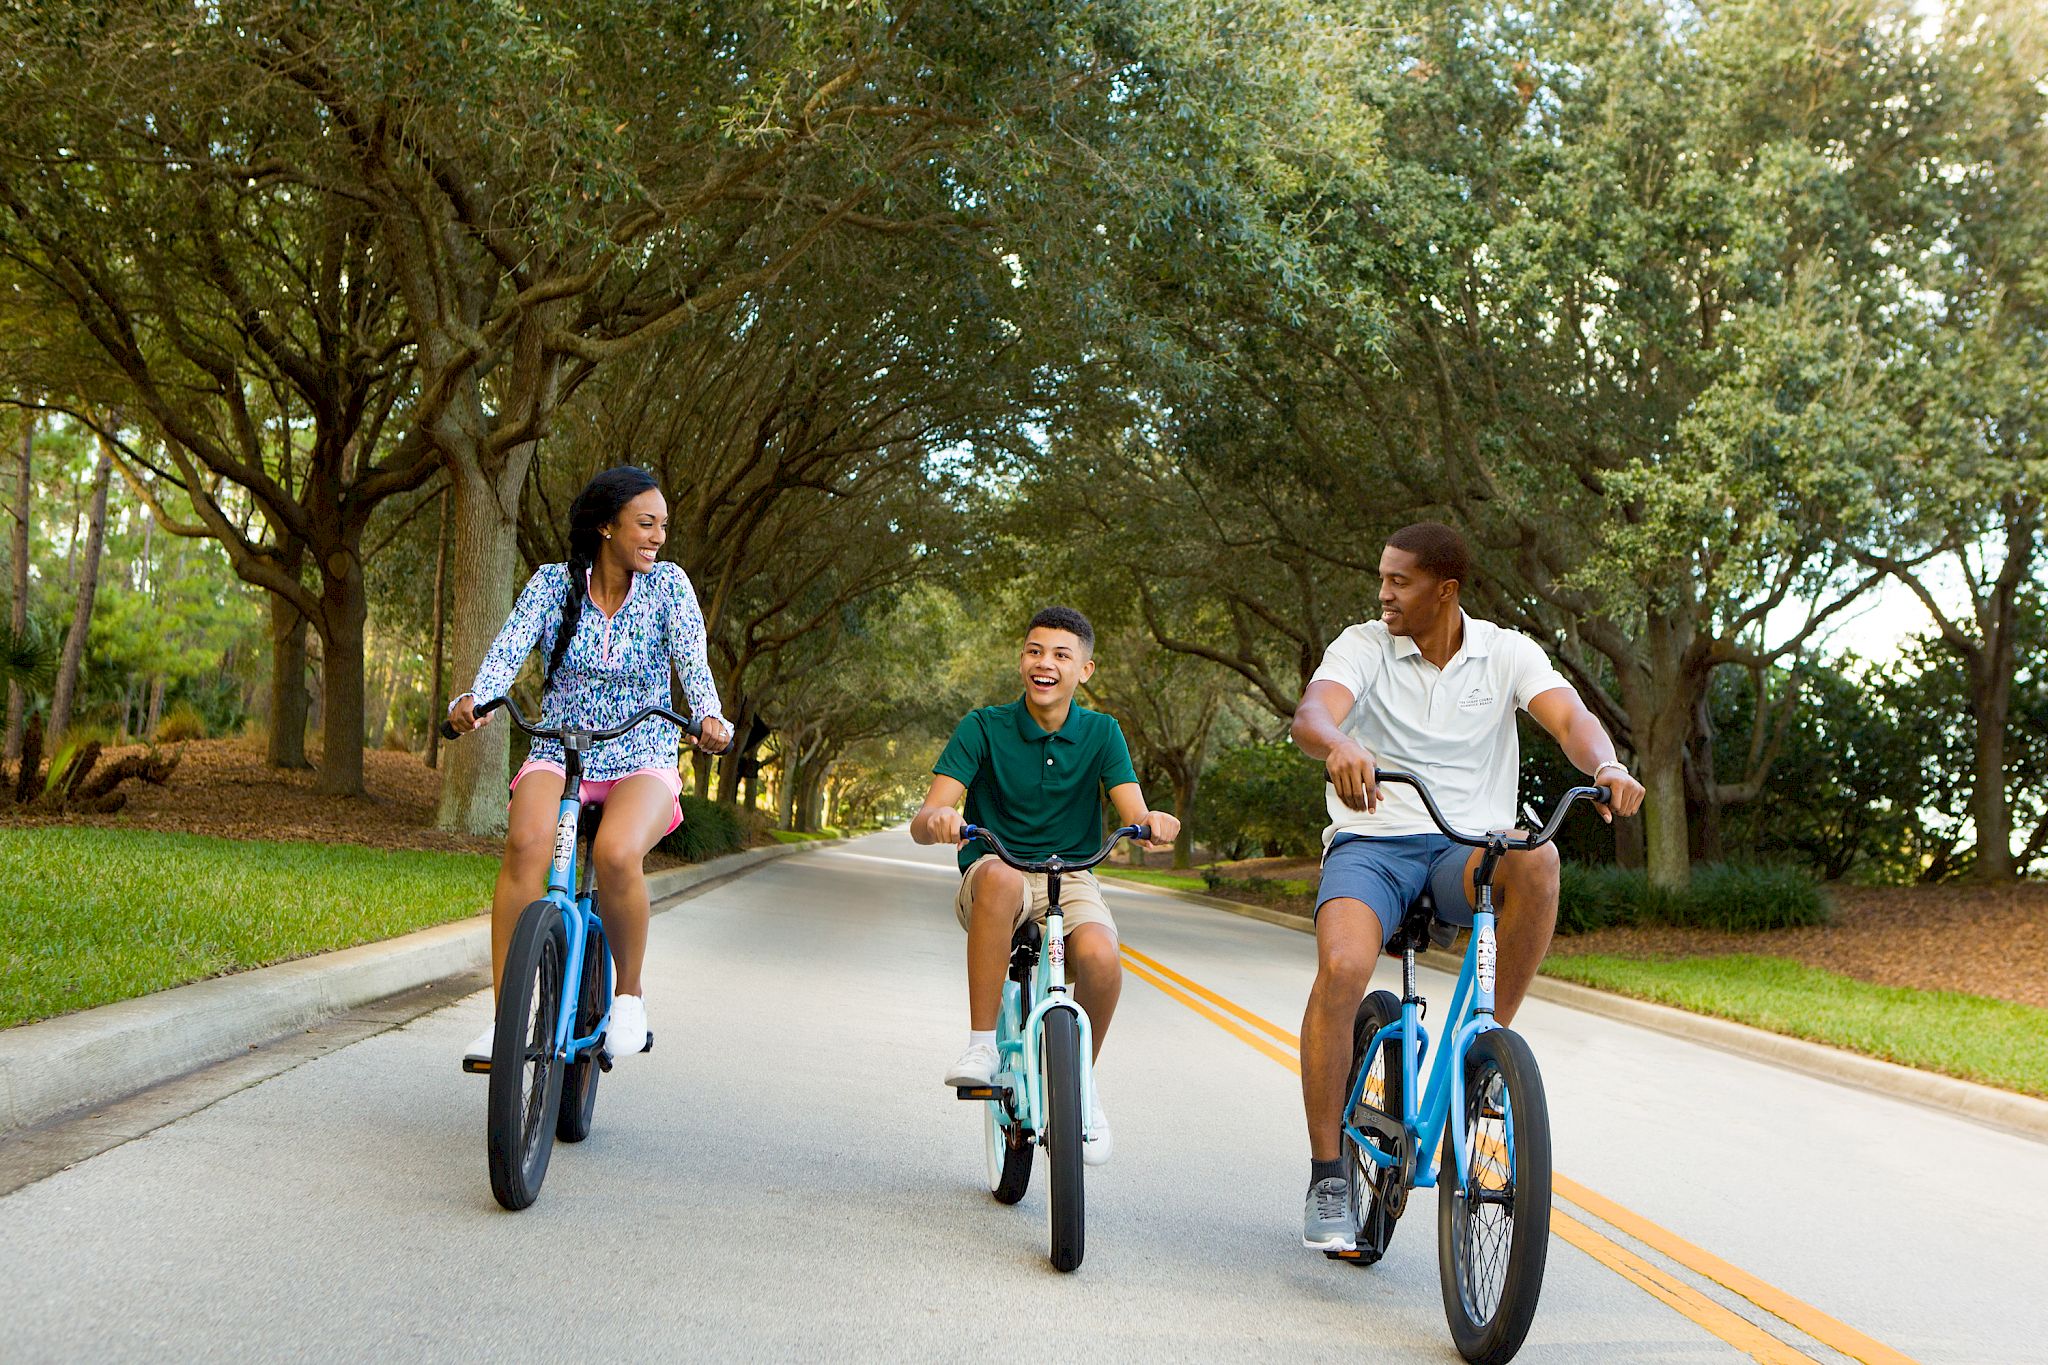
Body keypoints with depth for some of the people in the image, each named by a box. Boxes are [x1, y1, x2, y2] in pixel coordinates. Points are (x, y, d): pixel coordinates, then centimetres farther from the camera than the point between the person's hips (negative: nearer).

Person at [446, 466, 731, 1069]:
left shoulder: (668, 584, 0)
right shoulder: (554, 583, 1)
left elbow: (691, 658, -14)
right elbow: (510, 646, -13)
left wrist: (709, 717, -35)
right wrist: (476, 698, -35)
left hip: (641, 765, -1)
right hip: (558, 755, 1)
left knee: (615, 854, -33)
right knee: (527, 845, -31)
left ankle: (629, 991, -7)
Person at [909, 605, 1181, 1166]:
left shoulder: (1101, 733, 4)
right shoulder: (983, 727, -3)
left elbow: (1134, 813, -8)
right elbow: (923, 822, -11)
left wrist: (1153, 821, -33)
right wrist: (937, 819, -37)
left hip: (1070, 881, 2)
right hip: (991, 885, -1)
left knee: (1100, 958, -32)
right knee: (999, 875, -39)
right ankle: (982, 1046, -30)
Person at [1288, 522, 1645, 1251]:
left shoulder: (1507, 653, 4)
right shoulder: (1364, 646, 0)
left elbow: (1569, 717, -12)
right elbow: (1312, 713, -19)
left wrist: (1606, 767, -36)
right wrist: (1340, 747, -45)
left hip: (1470, 848, 1)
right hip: (1372, 842, -1)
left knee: (1537, 859, -35)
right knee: (1341, 969, -30)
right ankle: (1327, 1176, -15)